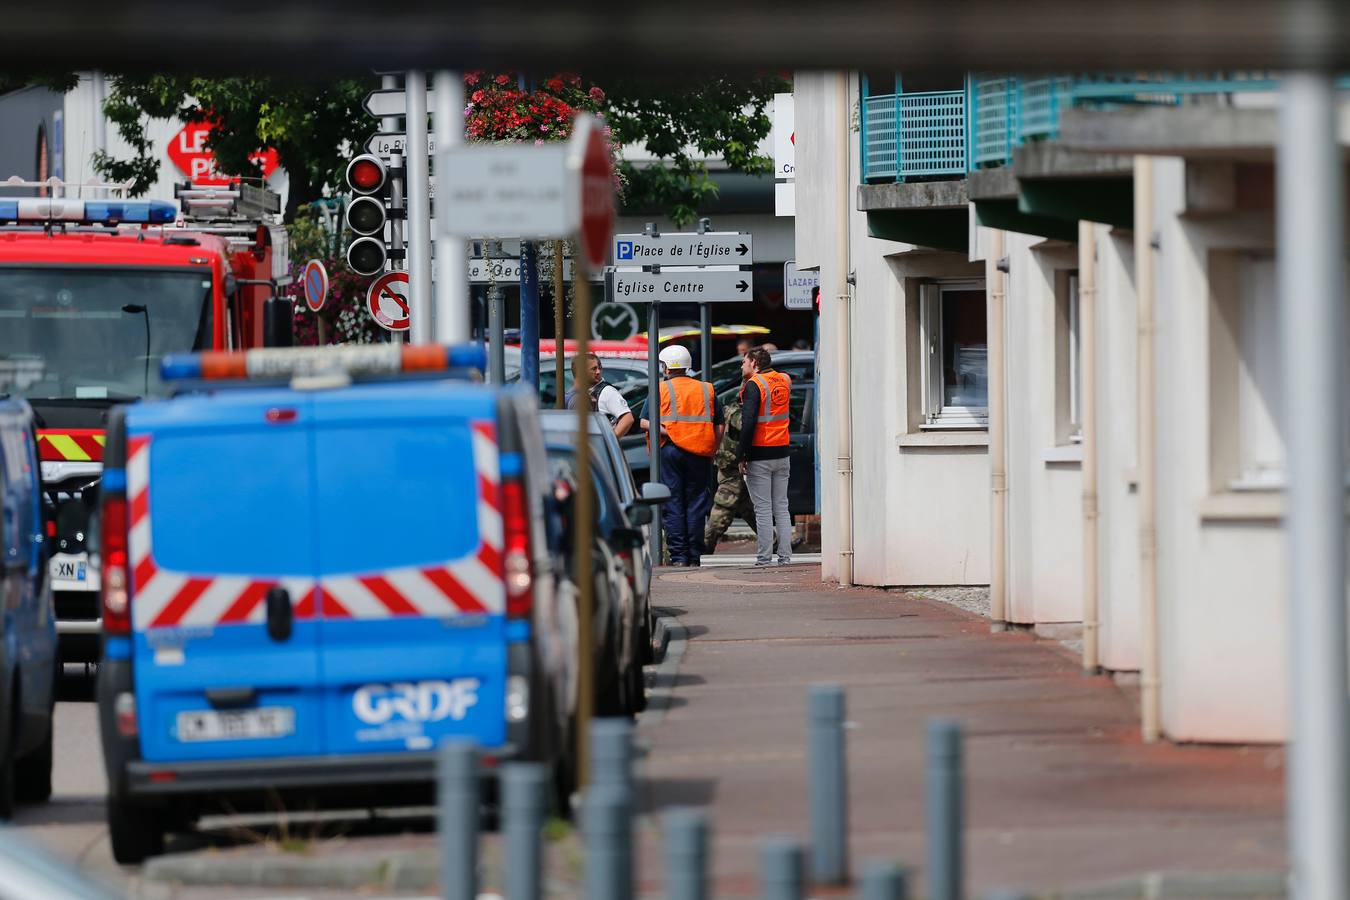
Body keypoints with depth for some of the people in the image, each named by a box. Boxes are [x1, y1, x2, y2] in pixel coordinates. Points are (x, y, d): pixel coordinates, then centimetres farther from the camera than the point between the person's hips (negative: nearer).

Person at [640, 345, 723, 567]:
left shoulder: (660, 390, 3)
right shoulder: (706, 390, 10)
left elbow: (645, 422, -7)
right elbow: (719, 427, 7)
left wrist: (666, 433, -11)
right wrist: (711, 452, 11)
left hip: (670, 450, -2)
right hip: (699, 455, 2)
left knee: (673, 506, 1)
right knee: (696, 504, 6)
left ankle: (678, 555, -3)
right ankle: (694, 556, 4)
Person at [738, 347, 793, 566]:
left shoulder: (754, 385, -11)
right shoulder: (784, 380, 9)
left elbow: (749, 423, -18)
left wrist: (742, 456, -13)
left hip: (760, 455, -6)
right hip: (782, 453, 6)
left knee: (763, 509, -4)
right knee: (781, 507, 10)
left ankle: (764, 557, -6)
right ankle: (785, 556, 7)